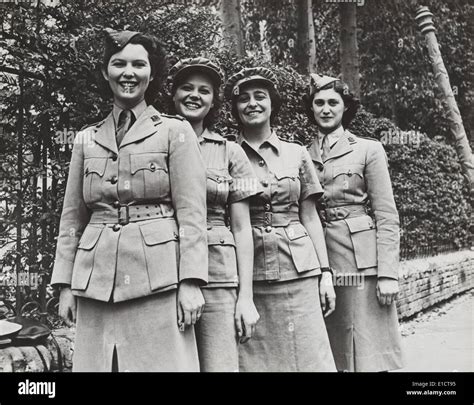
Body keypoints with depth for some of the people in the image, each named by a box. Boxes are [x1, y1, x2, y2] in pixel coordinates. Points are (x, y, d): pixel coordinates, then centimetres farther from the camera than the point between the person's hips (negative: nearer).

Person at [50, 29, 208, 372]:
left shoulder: (175, 131, 4)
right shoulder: (87, 140, 15)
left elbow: (191, 211, -3)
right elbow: (72, 218, 16)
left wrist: (191, 282, -11)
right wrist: (65, 284, 9)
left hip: (157, 274, -3)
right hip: (96, 279, 4)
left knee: (162, 362, -4)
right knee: (96, 363, 4)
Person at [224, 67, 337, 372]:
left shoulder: (297, 154, 9)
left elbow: (310, 217, 10)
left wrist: (325, 272, 4)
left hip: (298, 269, 1)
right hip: (248, 270, -1)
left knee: (308, 356, 2)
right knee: (254, 358, 4)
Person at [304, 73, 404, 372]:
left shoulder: (368, 149, 3)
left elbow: (386, 215, -2)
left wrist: (388, 273, -10)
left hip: (361, 262, -3)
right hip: (319, 261, 4)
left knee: (369, 352, -2)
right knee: (329, 353, 9)